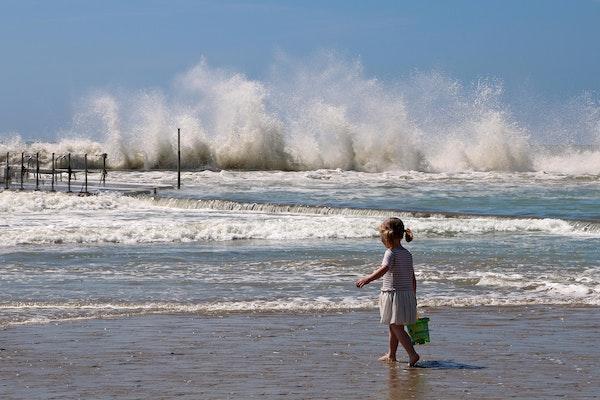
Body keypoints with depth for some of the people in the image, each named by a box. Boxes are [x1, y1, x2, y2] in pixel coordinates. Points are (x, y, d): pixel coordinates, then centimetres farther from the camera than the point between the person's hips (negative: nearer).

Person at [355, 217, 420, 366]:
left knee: (397, 327, -6)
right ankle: (391, 355, 30)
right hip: (408, 294, 8)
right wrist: (413, 297, 23)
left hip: (394, 293, -8)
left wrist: (368, 279, -41)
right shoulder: (407, 254, 11)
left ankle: (412, 354, -18)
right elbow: (413, 278, 15)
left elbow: (384, 269, -33)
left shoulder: (391, 253, -14)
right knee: (394, 326, 19)